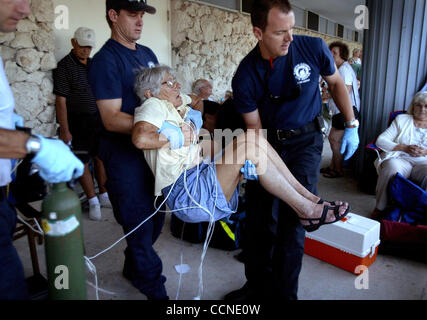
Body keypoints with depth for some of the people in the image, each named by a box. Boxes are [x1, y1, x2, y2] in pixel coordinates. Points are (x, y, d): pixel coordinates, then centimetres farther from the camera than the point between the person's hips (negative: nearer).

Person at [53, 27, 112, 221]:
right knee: (83, 161, 1)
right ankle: (93, 202, 10)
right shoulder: (65, 66, -8)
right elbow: (61, 100, -13)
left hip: (97, 118, 6)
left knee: (100, 157, 10)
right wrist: (65, 130, -17)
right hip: (78, 121, -6)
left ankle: (104, 196, 22)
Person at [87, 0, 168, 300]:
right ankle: (155, 289, 23)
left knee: (156, 217, 17)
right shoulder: (106, 60, -12)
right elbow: (112, 119, -20)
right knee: (140, 223, 4)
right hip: (124, 154, -7)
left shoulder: (148, 53, 12)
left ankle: (133, 267, 41)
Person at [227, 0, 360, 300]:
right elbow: (254, 126, -7)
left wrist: (352, 125, 3)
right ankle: (258, 286, 26)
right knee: (260, 218, 6)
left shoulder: (313, 48, -14)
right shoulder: (245, 76, -14)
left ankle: (284, 292, 13)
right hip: (269, 141, 2)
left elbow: (336, 83, 5)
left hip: (305, 141, -1)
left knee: (292, 218, -6)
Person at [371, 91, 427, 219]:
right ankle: (380, 208, -25)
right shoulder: (402, 119, 19)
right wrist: (404, 148, -7)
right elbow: (380, 140, 6)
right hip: (400, 159, 0)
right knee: (392, 166, -37)